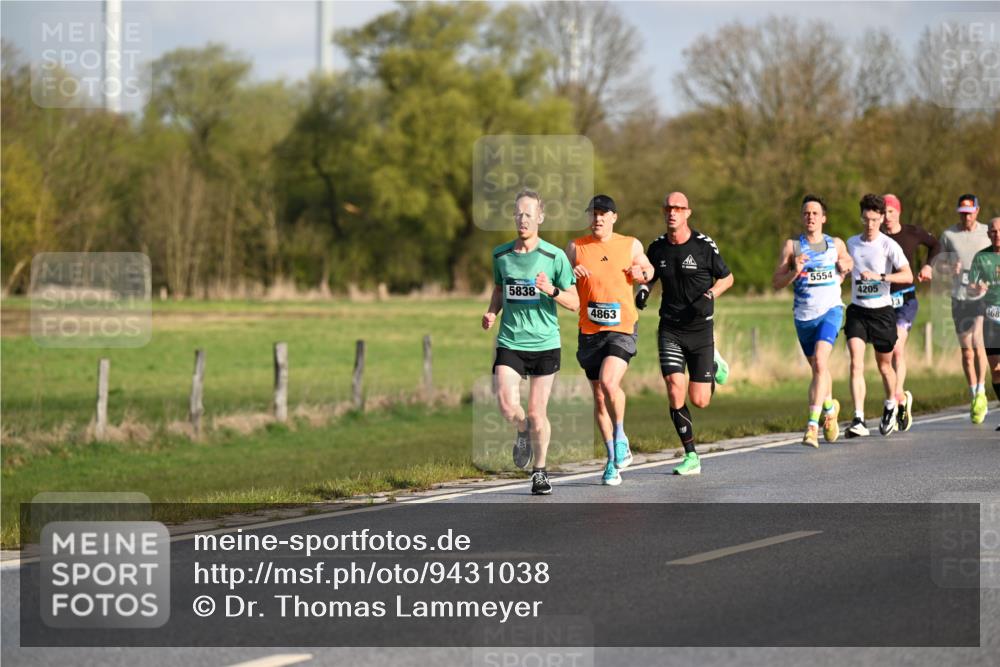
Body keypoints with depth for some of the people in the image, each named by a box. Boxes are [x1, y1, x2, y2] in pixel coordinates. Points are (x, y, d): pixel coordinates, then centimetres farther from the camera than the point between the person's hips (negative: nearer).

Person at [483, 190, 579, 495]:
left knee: (537, 413, 1)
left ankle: (540, 470, 22)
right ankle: (523, 431, 20)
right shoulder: (500, 254, 5)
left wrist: (552, 290, -20)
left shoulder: (555, 256, -4)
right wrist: (492, 311, 2)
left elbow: (574, 302, -1)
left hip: (545, 343, -2)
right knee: (507, 405, -16)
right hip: (509, 342, 2)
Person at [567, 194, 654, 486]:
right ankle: (613, 459, 20)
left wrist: (641, 275, -2)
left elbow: (648, 270, 21)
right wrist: (571, 275, -14)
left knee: (609, 382, -24)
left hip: (623, 328, -2)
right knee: (599, 397, 7)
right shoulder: (576, 248, 4)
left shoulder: (631, 245, 5)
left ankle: (620, 437, 0)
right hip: (590, 331, 2)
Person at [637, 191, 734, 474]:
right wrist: (642, 290, -3)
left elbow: (727, 278, 4)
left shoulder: (704, 245, -7)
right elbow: (648, 276, 19)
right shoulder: (657, 248, 2)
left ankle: (713, 366, 38)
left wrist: (708, 296, -13)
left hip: (700, 328, -2)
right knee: (675, 390, -15)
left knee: (699, 400, 0)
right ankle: (691, 457, -6)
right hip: (670, 329, 2)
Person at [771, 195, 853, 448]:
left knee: (820, 363, -21)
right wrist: (794, 272, -18)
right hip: (803, 315, 2)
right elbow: (777, 282, -1)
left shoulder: (837, 245, 6)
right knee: (817, 368, 14)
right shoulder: (792, 246, 2)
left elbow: (848, 264, 27)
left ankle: (813, 424, -26)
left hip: (830, 310, -2)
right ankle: (830, 406, 44)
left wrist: (845, 268, 6)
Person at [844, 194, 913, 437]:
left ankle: (891, 406, 41)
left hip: (882, 310, -2)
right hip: (857, 310, 2)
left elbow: (908, 276, -20)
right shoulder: (851, 243, 6)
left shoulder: (889, 245, -9)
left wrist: (880, 276, -29)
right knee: (856, 364, -14)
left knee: (884, 366, 12)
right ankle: (859, 419, -20)